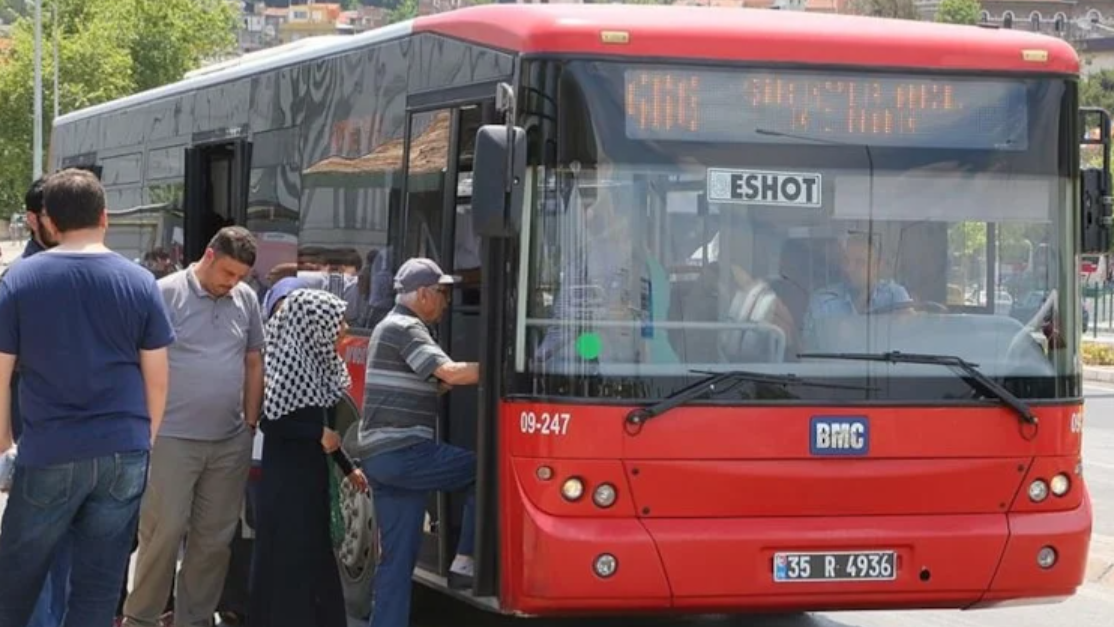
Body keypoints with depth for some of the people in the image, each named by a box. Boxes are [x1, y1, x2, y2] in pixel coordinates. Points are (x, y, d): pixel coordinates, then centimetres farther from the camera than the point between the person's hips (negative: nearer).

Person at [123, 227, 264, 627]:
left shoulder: (246, 299, 8)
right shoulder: (166, 294, -8)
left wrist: (250, 423, 13)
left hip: (231, 441, 5)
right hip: (173, 438, -5)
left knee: (215, 538, 9)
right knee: (164, 531, -5)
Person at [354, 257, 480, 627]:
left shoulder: (390, 328, 23)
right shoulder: (405, 329, -9)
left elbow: (433, 384, 27)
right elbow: (450, 373, -22)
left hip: (381, 456, 10)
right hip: (402, 453, -10)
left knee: (397, 557, 8)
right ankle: (467, 561, -3)